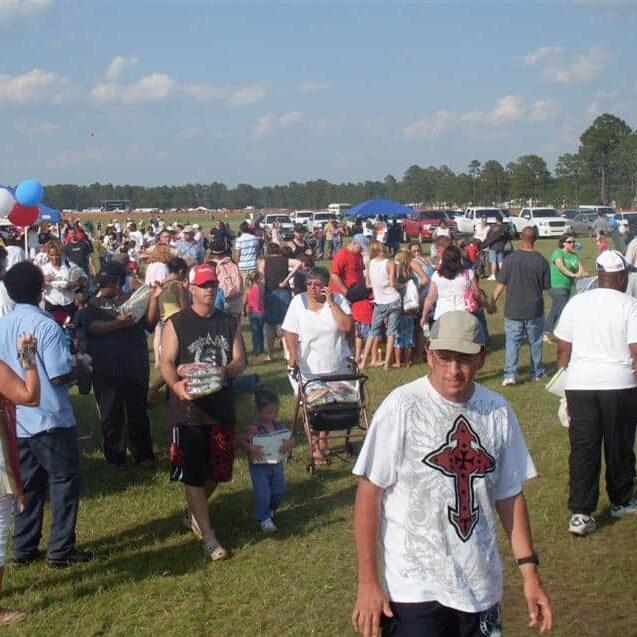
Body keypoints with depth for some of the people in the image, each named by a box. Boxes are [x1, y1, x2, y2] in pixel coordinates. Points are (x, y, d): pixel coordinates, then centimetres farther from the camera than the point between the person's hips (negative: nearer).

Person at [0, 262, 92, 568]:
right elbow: (60, 376, -20)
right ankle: (61, 550, 8)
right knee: (64, 482, 6)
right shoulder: (47, 326, -17)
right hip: (50, 419, -6)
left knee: (28, 484, 16)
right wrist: (78, 370, 0)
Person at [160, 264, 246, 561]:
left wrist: (226, 371, -20)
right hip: (189, 408, -4)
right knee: (194, 475, -1)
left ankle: (193, 513, 39)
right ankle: (208, 536, 7)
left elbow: (240, 360, 4)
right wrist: (176, 385, -30)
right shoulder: (176, 323, -2)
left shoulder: (229, 322, 9)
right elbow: (167, 362, -9)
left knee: (217, 471, 13)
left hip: (222, 406, 4)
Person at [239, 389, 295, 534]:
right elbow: (242, 441, -16)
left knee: (279, 490, 12)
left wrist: (289, 443, -21)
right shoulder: (254, 428, -18)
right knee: (262, 492, -7)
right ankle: (264, 519, 10)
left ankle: (270, 510, 40)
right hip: (259, 466, -5)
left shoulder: (279, 426, -2)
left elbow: (291, 438, 2)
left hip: (276, 464, 5)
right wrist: (251, 449, -32)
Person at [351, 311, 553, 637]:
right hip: (415, 590, -4)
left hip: (481, 586, 5)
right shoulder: (402, 407, -14)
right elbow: (369, 492, -11)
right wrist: (368, 582, -12)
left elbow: (509, 495, 9)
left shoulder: (498, 411, 1)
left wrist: (529, 571, 6)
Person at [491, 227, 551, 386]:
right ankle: (537, 372, 27)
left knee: (512, 342, 4)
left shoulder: (510, 259, -10)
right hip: (535, 310, 1)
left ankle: (510, 374, -5)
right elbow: (546, 286, -2)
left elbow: (501, 284, -8)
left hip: (513, 310, -1)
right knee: (535, 342, 16)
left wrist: (493, 301, 2)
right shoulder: (541, 261, -9)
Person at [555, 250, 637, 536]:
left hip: (579, 384, 3)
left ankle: (580, 513, 2)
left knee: (582, 449, 5)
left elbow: (563, 349, 7)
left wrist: (564, 382, 17)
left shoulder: (576, 303, 4)